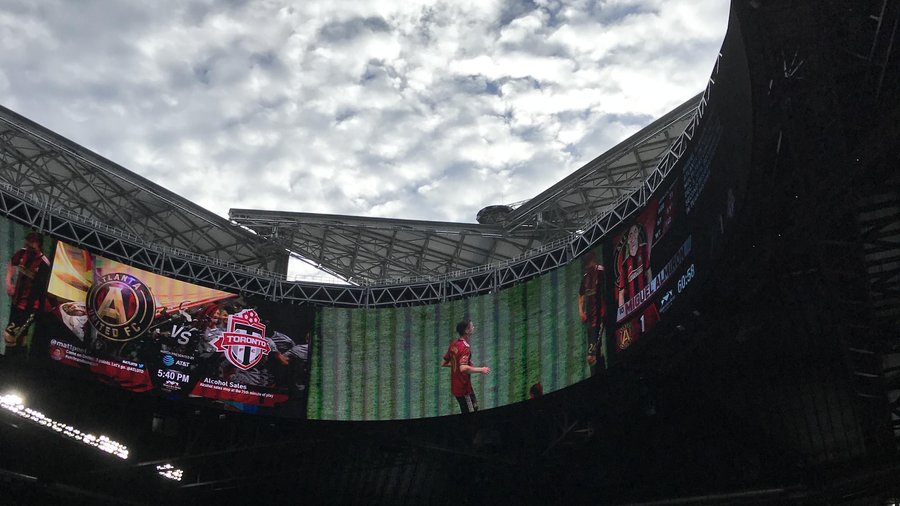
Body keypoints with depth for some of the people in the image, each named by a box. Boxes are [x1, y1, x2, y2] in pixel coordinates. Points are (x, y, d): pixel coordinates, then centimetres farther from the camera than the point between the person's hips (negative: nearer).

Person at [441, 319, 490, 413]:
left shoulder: (454, 344, 5)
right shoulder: (465, 348, -23)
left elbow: (443, 363, 13)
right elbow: (463, 368, -38)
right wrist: (481, 370, -28)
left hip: (455, 387, 9)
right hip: (464, 388, -9)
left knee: (474, 407, 21)